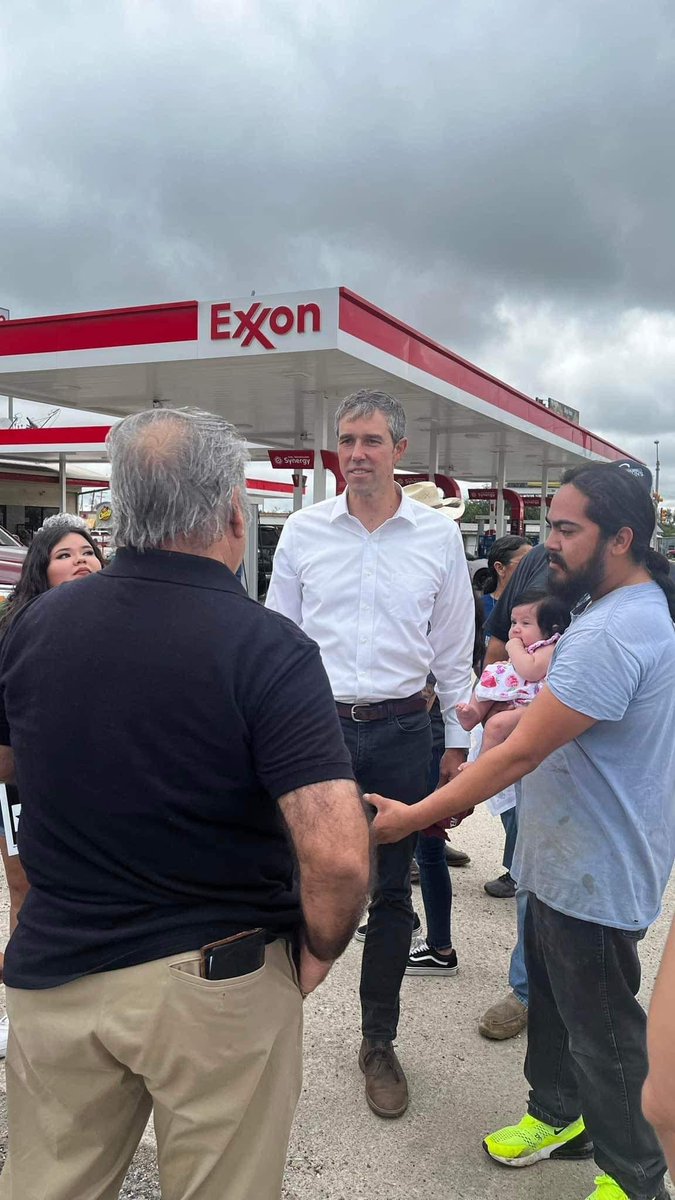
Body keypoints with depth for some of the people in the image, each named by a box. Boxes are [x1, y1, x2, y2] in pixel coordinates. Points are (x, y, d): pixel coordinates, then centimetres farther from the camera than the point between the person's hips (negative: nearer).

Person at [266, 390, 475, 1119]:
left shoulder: (438, 536, 0)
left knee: (391, 892, 12)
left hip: (401, 732, 1)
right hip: (316, 725, 0)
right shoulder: (303, 530, 0)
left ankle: (378, 1042, 30)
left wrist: (456, 741, 5)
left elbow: (453, 648, 5)